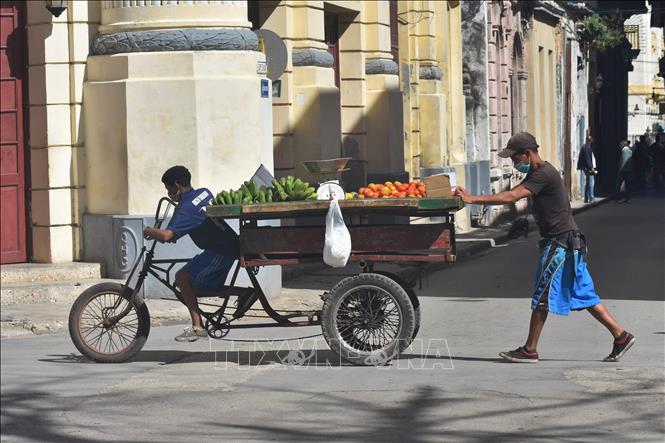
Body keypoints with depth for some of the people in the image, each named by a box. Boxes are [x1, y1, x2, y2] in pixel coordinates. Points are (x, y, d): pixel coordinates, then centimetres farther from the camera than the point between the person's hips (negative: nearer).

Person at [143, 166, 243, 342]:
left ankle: (197, 326, -10)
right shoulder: (205, 193, 11)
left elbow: (167, 236, -27)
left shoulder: (185, 208, -15)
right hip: (230, 246, 9)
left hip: (220, 251, -9)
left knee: (183, 277, -9)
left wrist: (149, 231, -7)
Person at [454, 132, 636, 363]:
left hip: (560, 244, -10)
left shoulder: (544, 174, -18)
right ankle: (621, 335, 12)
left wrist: (473, 199, -27)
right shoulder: (537, 173, 16)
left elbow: (511, 197, -27)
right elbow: (514, 192, 17)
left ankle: (529, 350, 1)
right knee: (584, 296, 11)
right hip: (566, 243, 10)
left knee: (542, 297, -5)